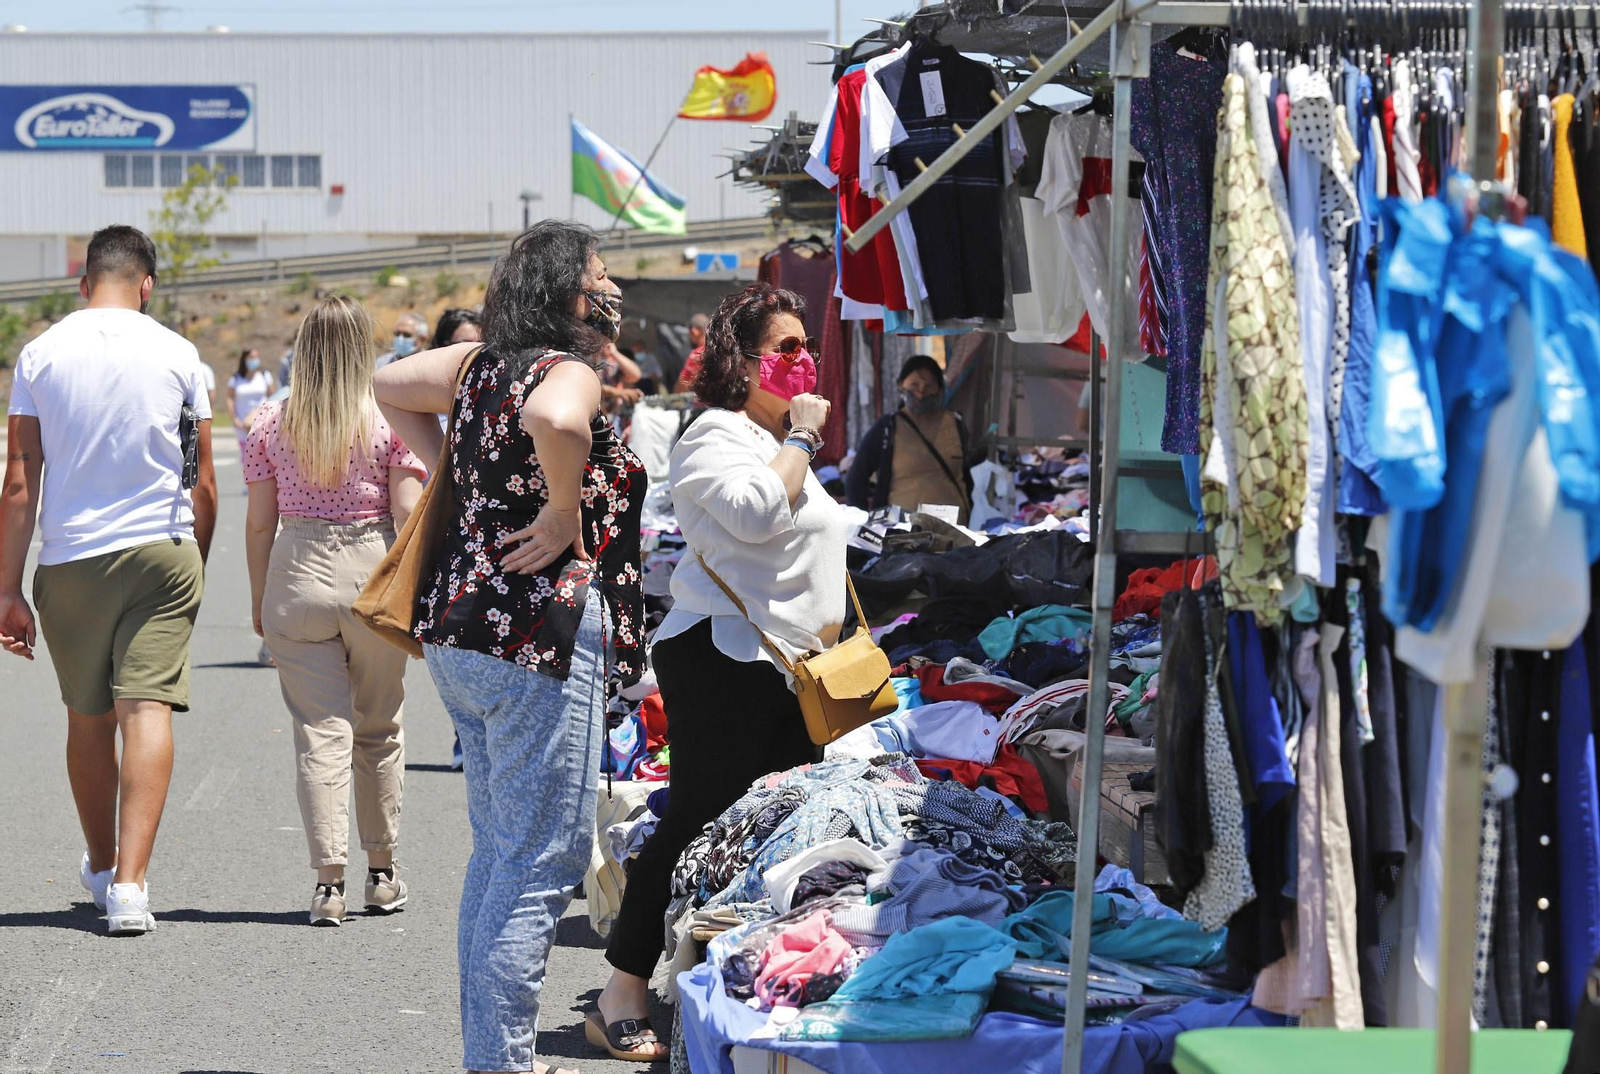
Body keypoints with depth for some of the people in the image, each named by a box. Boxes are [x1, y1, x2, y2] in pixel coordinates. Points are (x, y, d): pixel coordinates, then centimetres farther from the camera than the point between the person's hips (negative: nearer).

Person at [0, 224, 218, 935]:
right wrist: (197, 565, 19)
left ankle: (102, 868, 32)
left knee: (87, 717, 15)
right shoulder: (177, 354, 1)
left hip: (70, 558, 1)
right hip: (162, 553, -1)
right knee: (147, 708, -6)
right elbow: (203, 485, 5)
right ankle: (130, 883, -18)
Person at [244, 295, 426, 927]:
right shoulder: (391, 420, -3)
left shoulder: (271, 424, 2)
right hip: (373, 573, 0)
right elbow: (407, 516, -7)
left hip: (297, 574, 0)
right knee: (379, 731, 14)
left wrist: (259, 599, 13)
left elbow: (259, 523, 4)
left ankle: (329, 881, -7)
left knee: (320, 732, 1)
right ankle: (382, 874, 22)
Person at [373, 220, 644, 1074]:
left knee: (498, 850, 17)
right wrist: (565, 515, -20)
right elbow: (555, 422, -36)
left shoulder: (483, 364, 13)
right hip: (538, 632, -9)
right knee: (544, 859, -4)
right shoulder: (568, 371, -12)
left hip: (461, 631, 9)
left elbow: (387, 386, 27)